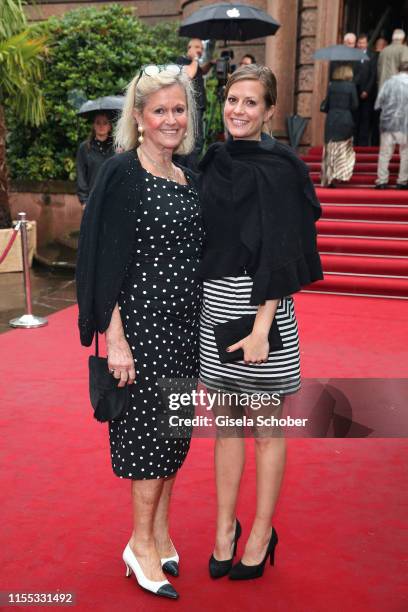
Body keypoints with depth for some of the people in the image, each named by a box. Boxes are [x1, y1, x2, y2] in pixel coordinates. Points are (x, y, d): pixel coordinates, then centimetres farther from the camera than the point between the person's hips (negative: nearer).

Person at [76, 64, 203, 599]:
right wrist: (114, 338, -17)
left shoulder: (189, 179, 11)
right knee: (150, 429, 1)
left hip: (185, 324, 7)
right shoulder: (122, 174, -9)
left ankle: (161, 532, 30)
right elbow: (107, 263, -13)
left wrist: (202, 326, 14)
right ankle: (142, 544, 20)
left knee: (175, 432, 13)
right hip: (142, 322, -7)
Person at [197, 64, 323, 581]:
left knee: (266, 429, 7)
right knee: (225, 423, 15)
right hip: (212, 304, 6)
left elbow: (279, 252, -14)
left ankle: (262, 535, 25)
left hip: (258, 304, -6)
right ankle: (225, 528, 30)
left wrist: (261, 325, -20)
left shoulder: (278, 169, -8)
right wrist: (198, 301, 10)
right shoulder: (213, 162, 11)